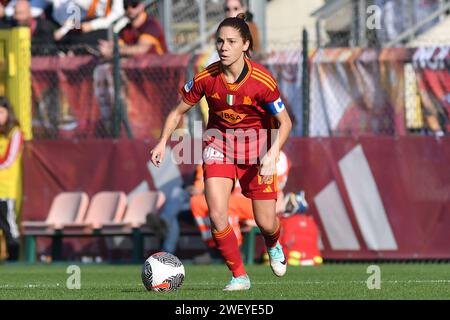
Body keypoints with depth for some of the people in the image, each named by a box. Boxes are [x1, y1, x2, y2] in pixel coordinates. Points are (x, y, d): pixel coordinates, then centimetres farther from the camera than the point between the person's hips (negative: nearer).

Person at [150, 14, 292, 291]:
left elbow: (285, 122, -13)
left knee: (266, 223, 3)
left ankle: (273, 246, 42)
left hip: (256, 143, -1)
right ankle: (239, 276, 2)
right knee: (217, 216, -17)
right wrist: (163, 142, -15)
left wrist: (272, 155, -27)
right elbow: (179, 112, 0)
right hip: (219, 141, 1)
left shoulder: (261, 81, -22)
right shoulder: (206, 78, -16)